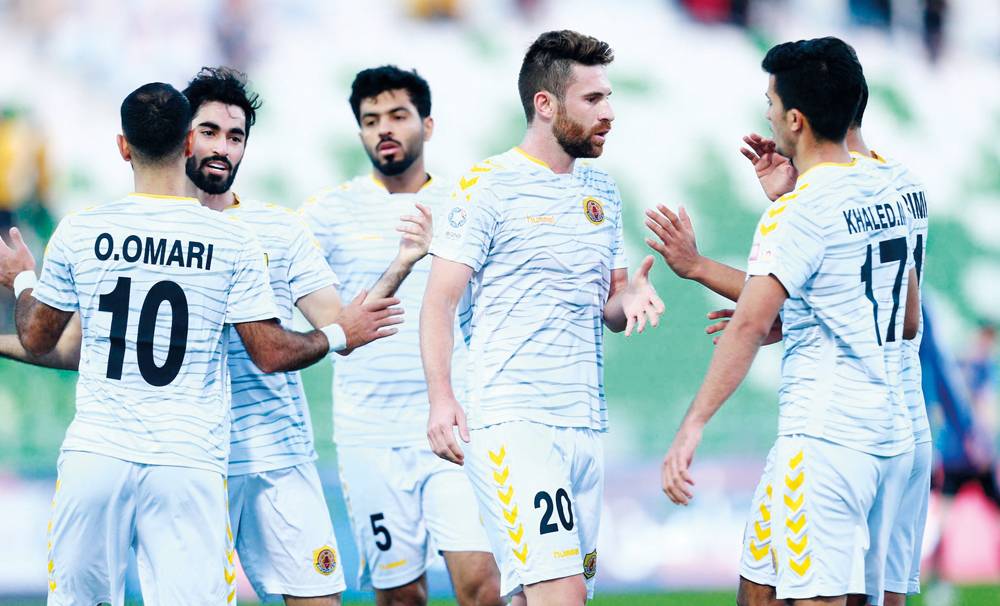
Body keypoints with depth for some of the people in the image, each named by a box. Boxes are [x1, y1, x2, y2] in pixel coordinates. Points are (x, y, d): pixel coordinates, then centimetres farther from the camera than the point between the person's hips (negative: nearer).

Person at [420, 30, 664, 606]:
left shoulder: (603, 191, 17)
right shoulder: (488, 186, -4)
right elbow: (440, 300, -8)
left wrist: (630, 298, -1)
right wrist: (441, 399, -22)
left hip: (587, 424, 7)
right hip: (512, 422, -7)